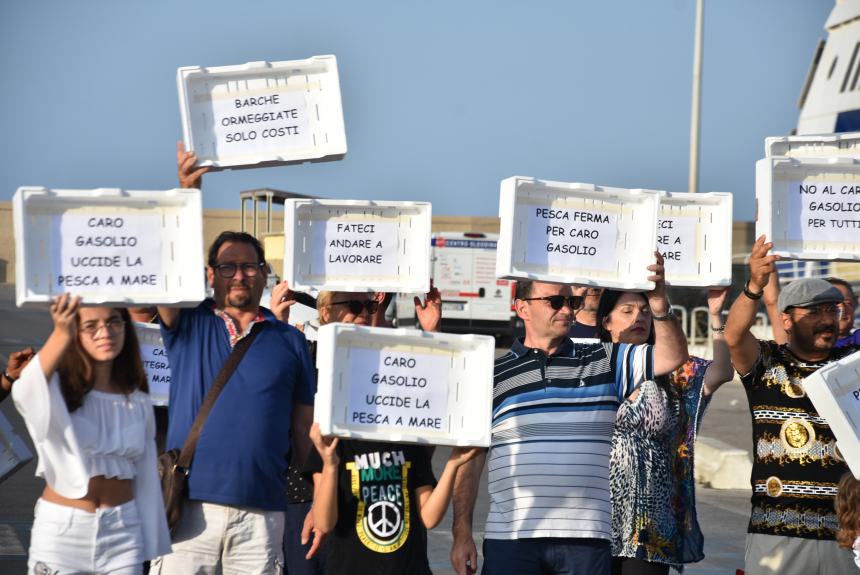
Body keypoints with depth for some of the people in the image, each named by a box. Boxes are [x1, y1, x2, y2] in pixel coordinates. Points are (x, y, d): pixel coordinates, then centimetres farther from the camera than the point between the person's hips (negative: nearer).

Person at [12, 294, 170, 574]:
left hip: (122, 530, 3)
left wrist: (152, 544, 14)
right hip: (60, 529, -3)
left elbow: (146, 478, 12)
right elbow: (24, 392, -32)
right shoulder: (59, 389, -7)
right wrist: (61, 333, -45)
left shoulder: (138, 402, 7)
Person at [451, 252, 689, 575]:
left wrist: (659, 307, -17)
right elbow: (470, 460, 7)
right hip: (510, 538, -1)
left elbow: (672, 357, 1)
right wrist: (462, 534, 1)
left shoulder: (606, 361, 11)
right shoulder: (493, 375, 7)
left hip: (586, 539, 1)